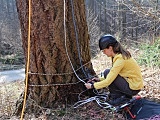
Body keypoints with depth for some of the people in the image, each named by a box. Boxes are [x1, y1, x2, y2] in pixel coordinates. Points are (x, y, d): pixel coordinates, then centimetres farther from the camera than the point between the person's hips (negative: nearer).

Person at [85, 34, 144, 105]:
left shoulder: (120, 59, -23)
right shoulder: (121, 55, 5)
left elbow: (108, 81, -22)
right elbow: (112, 76, 15)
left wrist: (93, 86, -10)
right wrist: (99, 79, 7)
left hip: (133, 88, -9)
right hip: (135, 83, 9)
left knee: (107, 73, -12)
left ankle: (116, 97, -1)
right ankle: (125, 96, 15)